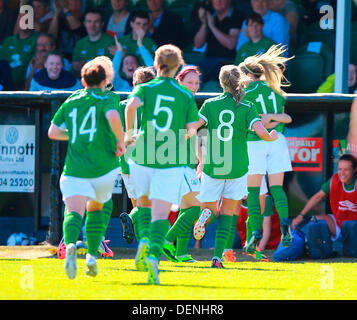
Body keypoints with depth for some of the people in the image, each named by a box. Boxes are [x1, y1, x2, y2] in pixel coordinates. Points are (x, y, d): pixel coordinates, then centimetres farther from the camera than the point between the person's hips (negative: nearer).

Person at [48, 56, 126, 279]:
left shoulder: (70, 102, 15)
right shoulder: (106, 99, 2)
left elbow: (53, 132, 19)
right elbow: (113, 117, -21)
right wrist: (121, 142, -6)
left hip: (75, 167, 1)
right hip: (103, 167, -1)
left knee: (74, 212, -15)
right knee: (96, 208, 24)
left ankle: (70, 245, -46)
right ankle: (92, 257, 17)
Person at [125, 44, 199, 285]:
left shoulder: (145, 89, 2)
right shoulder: (186, 96, 4)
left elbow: (131, 106, -19)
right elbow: (192, 131, 0)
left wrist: (129, 133, -5)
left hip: (143, 157, 1)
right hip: (171, 162, -1)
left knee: (145, 203, 22)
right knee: (161, 212, -3)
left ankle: (145, 240, -2)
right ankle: (154, 255, -23)